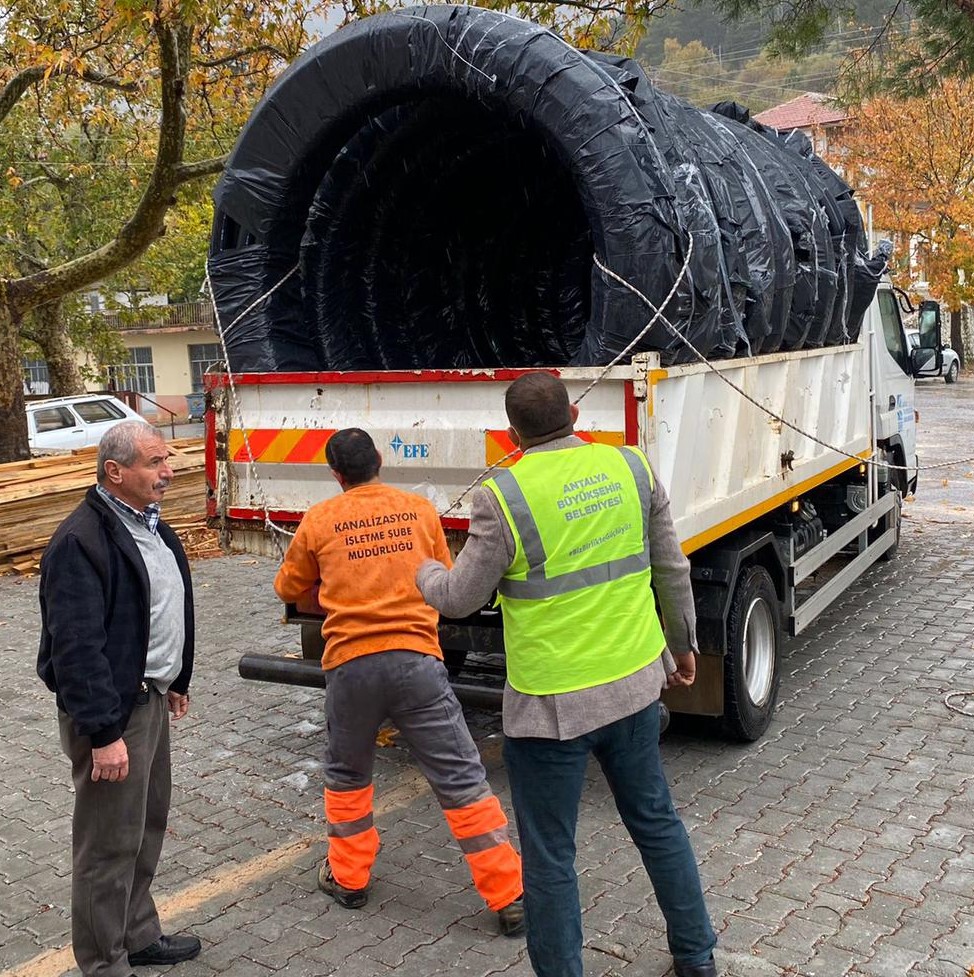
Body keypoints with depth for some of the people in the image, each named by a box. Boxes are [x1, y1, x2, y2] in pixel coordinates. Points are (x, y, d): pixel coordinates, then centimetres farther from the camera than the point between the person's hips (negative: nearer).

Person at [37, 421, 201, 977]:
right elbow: (78, 646, -25)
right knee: (110, 844, 2)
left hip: (149, 699, 10)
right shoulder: (81, 541, -21)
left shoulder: (150, 525, 9)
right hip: (114, 710, -10)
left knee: (148, 828, 20)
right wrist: (103, 732, -25)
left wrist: (176, 681, 23)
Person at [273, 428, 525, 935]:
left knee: (345, 774, 25)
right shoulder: (421, 510, 8)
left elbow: (289, 588, 20)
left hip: (350, 664, 0)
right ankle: (510, 898, 6)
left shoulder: (320, 520, 5)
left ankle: (347, 878, 34)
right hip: (417, 660, 0)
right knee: (462, 780, 3)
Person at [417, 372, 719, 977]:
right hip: (636, 684, 6)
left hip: (551, 705, -5)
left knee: (549, 858, 10)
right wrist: (683, 643, 21)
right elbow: (673, 572, 6)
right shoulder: (632, 467, -3)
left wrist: (425, 571, 15)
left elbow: (460, 599, -7)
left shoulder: (503, 496, -16)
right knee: (657, 821, 24)